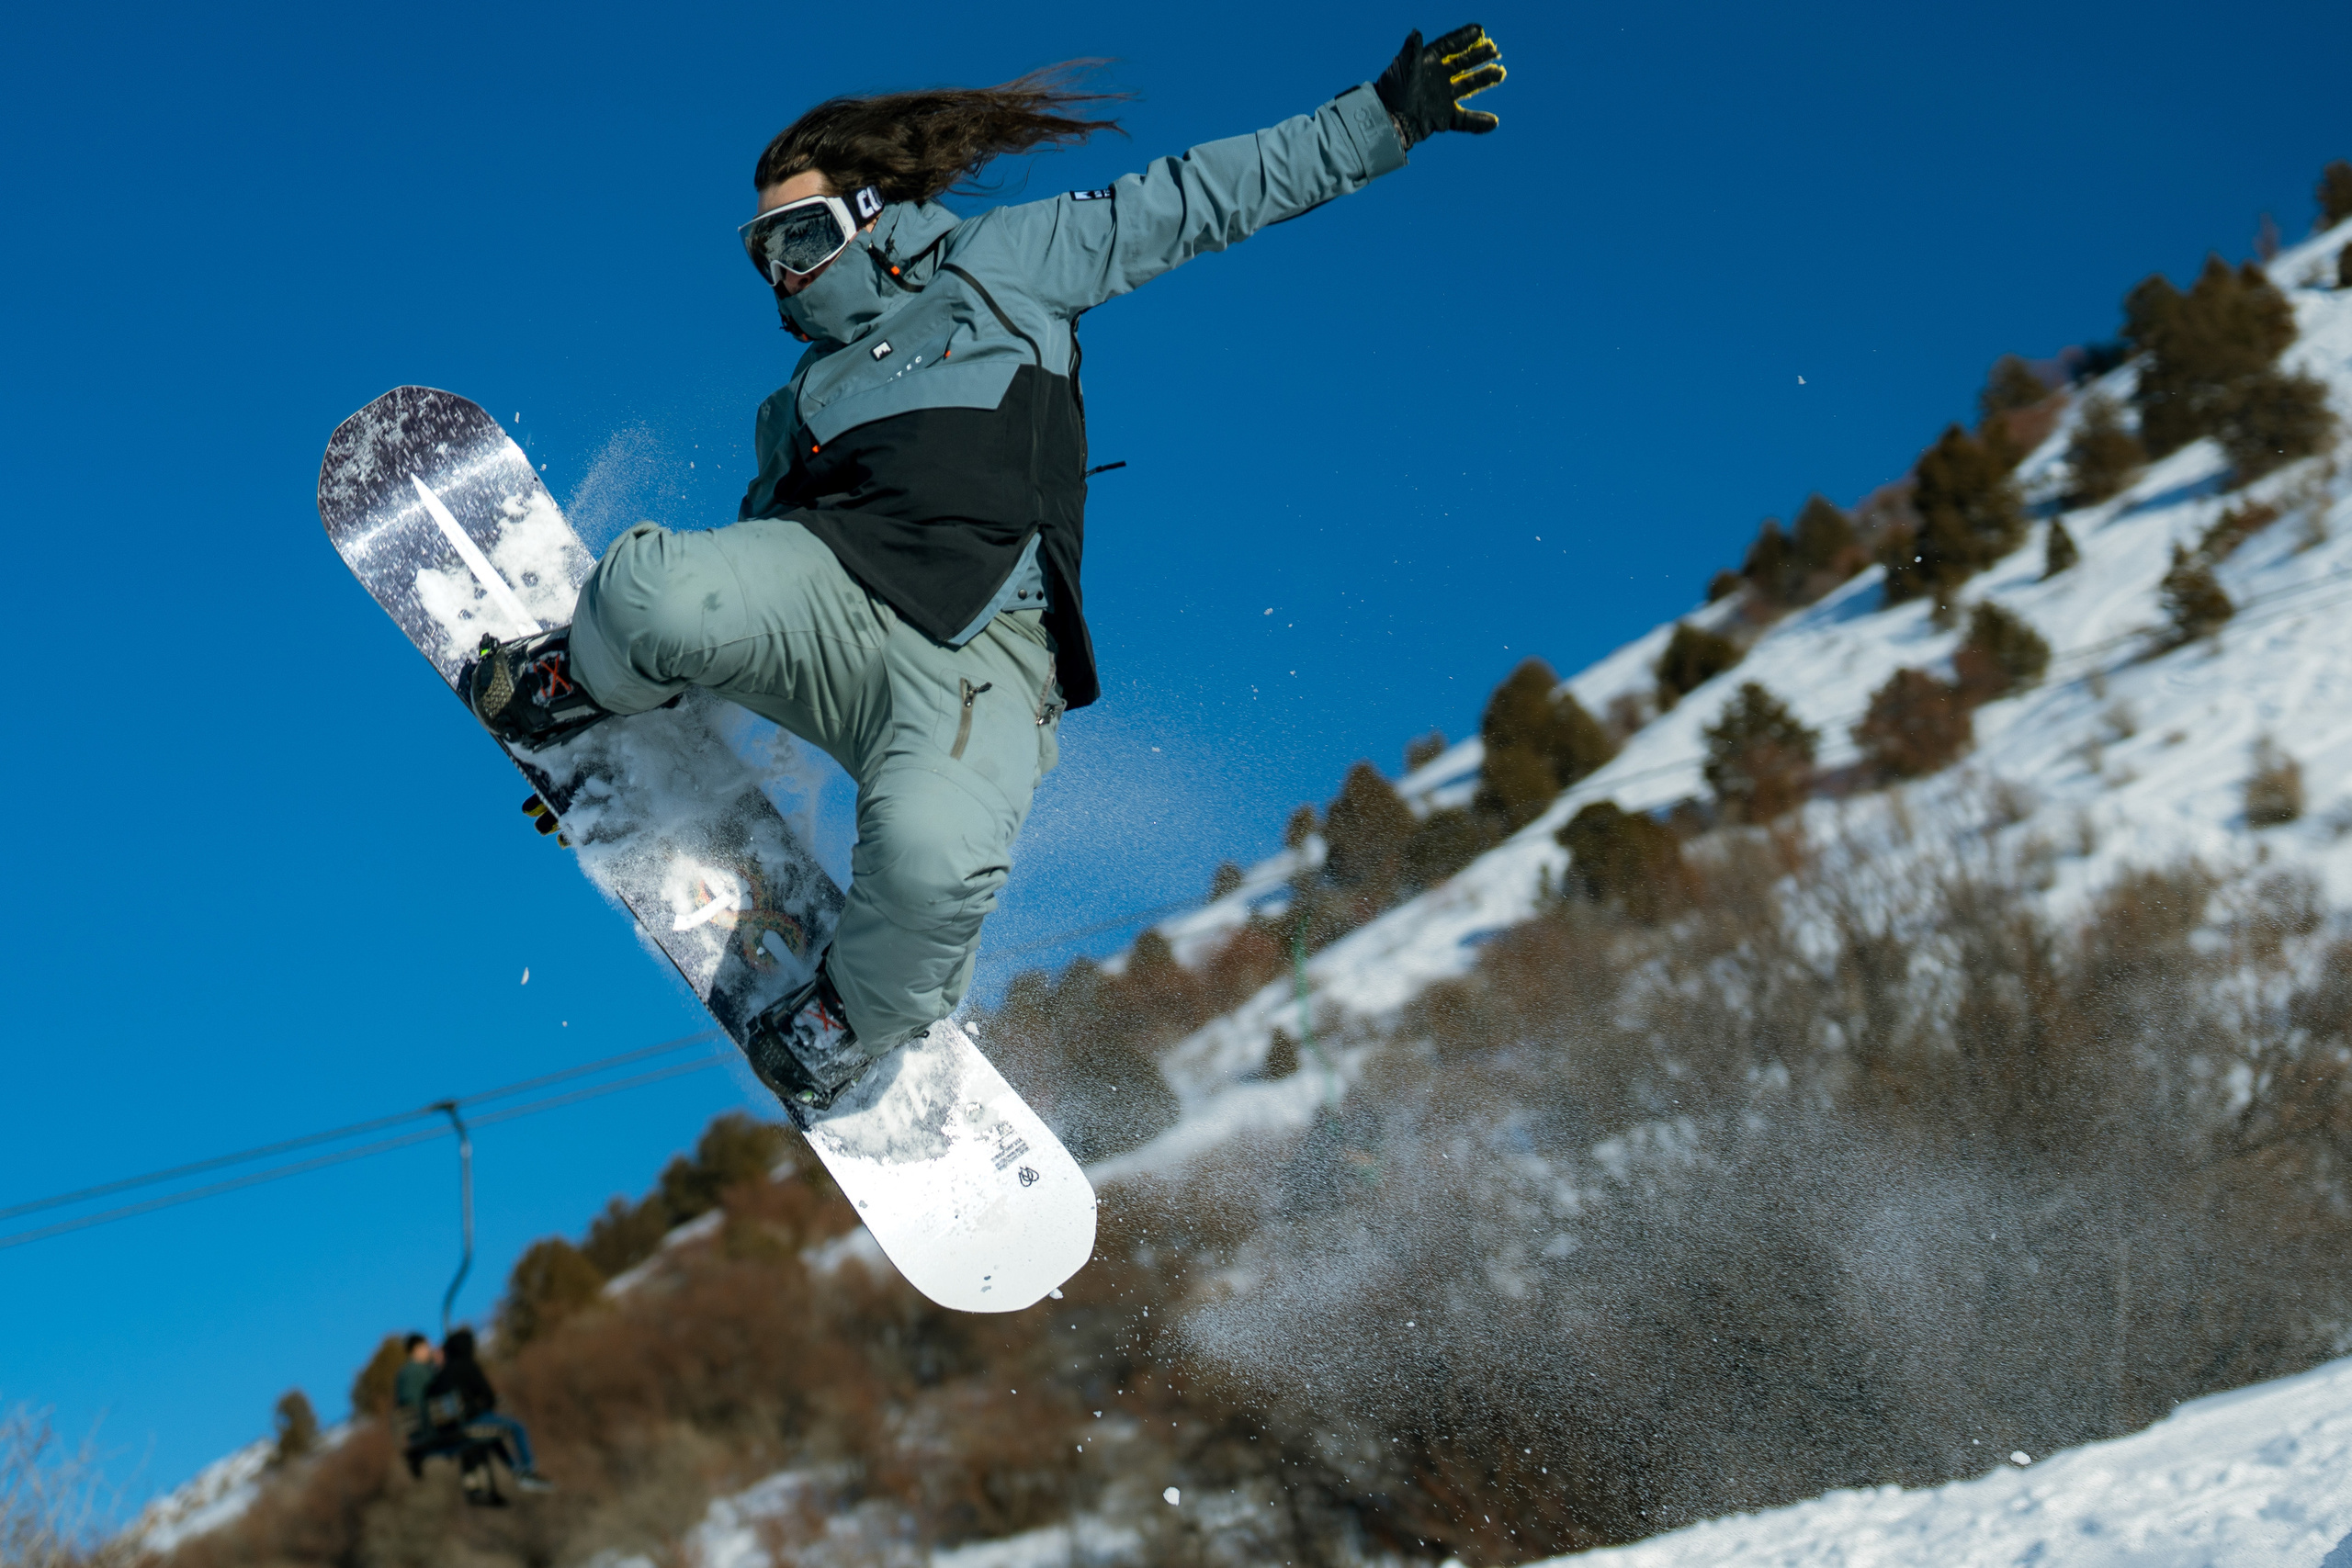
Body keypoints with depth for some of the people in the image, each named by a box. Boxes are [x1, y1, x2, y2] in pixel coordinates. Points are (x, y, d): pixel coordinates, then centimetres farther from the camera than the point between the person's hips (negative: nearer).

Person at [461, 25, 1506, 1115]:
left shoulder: (1002, 265, 19)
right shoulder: (800, 402, 32)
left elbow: (1207, 196, 17)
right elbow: (761, 543, 33)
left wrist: (1388, 117, 13)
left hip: (973, 661, -3)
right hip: (822, 597, 3)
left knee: (931, 858, -36)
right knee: (654, 591, -32)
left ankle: (834, 1035, -3)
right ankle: (561, 688, 5)